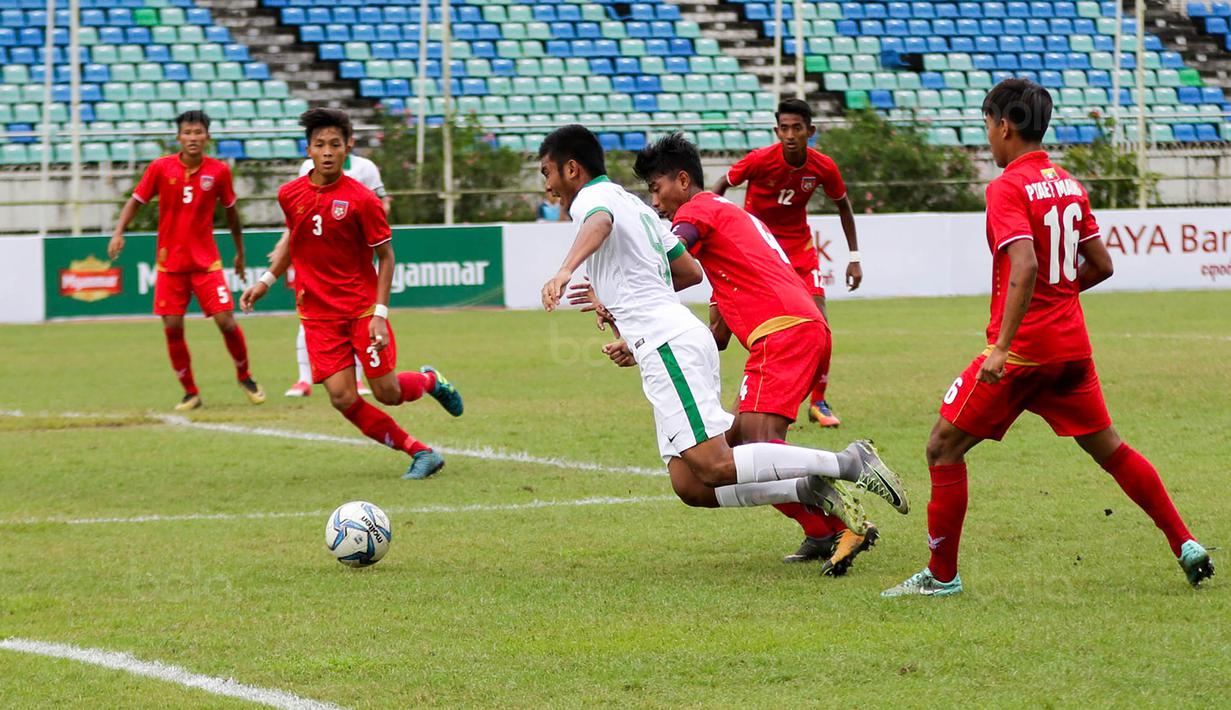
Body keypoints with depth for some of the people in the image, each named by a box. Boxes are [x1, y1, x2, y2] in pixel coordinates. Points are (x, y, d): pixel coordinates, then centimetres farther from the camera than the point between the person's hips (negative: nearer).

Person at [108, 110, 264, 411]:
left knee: (226, 321, -8)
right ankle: (190, 392, 13)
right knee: (172, 328, -3)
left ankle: (244, 376, 18)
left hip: (206, 260, 0)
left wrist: (240, 252, 18)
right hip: (170, 261, 0)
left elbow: (230, 211, 10)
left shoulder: (219, 171, -3)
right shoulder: (161, 168, -5)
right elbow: (135, 201, 3)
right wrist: (118, 232, -13)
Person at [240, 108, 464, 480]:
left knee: (387, 393, -2)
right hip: (318, 313, 3)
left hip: (362, 307, -3)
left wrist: (380, 313, -13)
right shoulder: (290, 195, 0)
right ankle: (420, 452, 5)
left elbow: (385, 255, -6)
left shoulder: (361, 199, -13)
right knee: (343, 399, -9)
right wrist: (267, 280, 12)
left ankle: (430, 380, 35)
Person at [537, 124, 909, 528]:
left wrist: (565, 271, -46)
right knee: (691, 487, 3)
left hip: (667, 344, -10)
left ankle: (847, 463, -19)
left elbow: (600, 223, -28)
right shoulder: (633, 203, 27)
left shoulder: (592, 198, -1)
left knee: (715, 467, -17)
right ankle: (812, 491, -4)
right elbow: (690, 272, 34)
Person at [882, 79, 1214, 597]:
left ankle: (941, 575, 0)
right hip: (1072, 342, 8)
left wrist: (1002, 347, -28)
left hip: (1023, 346, -7)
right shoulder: (1068, 184, 10)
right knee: (1108, 448, 18)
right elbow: (1101, 265, 14)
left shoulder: (1009, 186, -13)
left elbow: (1024, 267, -25)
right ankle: (1185, 545, 16)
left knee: (944, 447, 0)